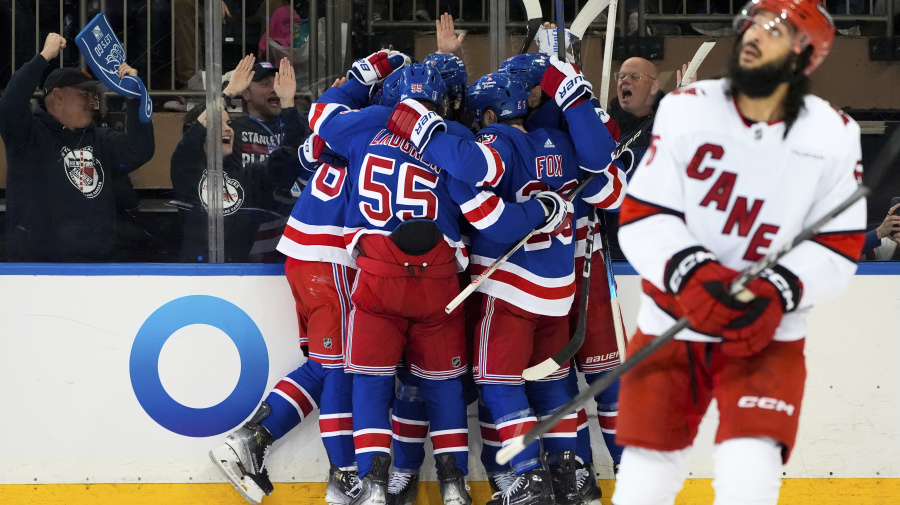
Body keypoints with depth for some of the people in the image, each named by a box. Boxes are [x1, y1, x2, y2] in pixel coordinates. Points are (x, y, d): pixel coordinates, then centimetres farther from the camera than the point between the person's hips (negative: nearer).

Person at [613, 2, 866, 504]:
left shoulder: (833, 136, -7)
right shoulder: (685, 110, -8)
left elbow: (839, 247, -4)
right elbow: (641, 218, -8)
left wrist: (778, 292, -22)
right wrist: (691, 274, -26)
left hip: (769, 335, -1)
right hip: (672, 327, 1)